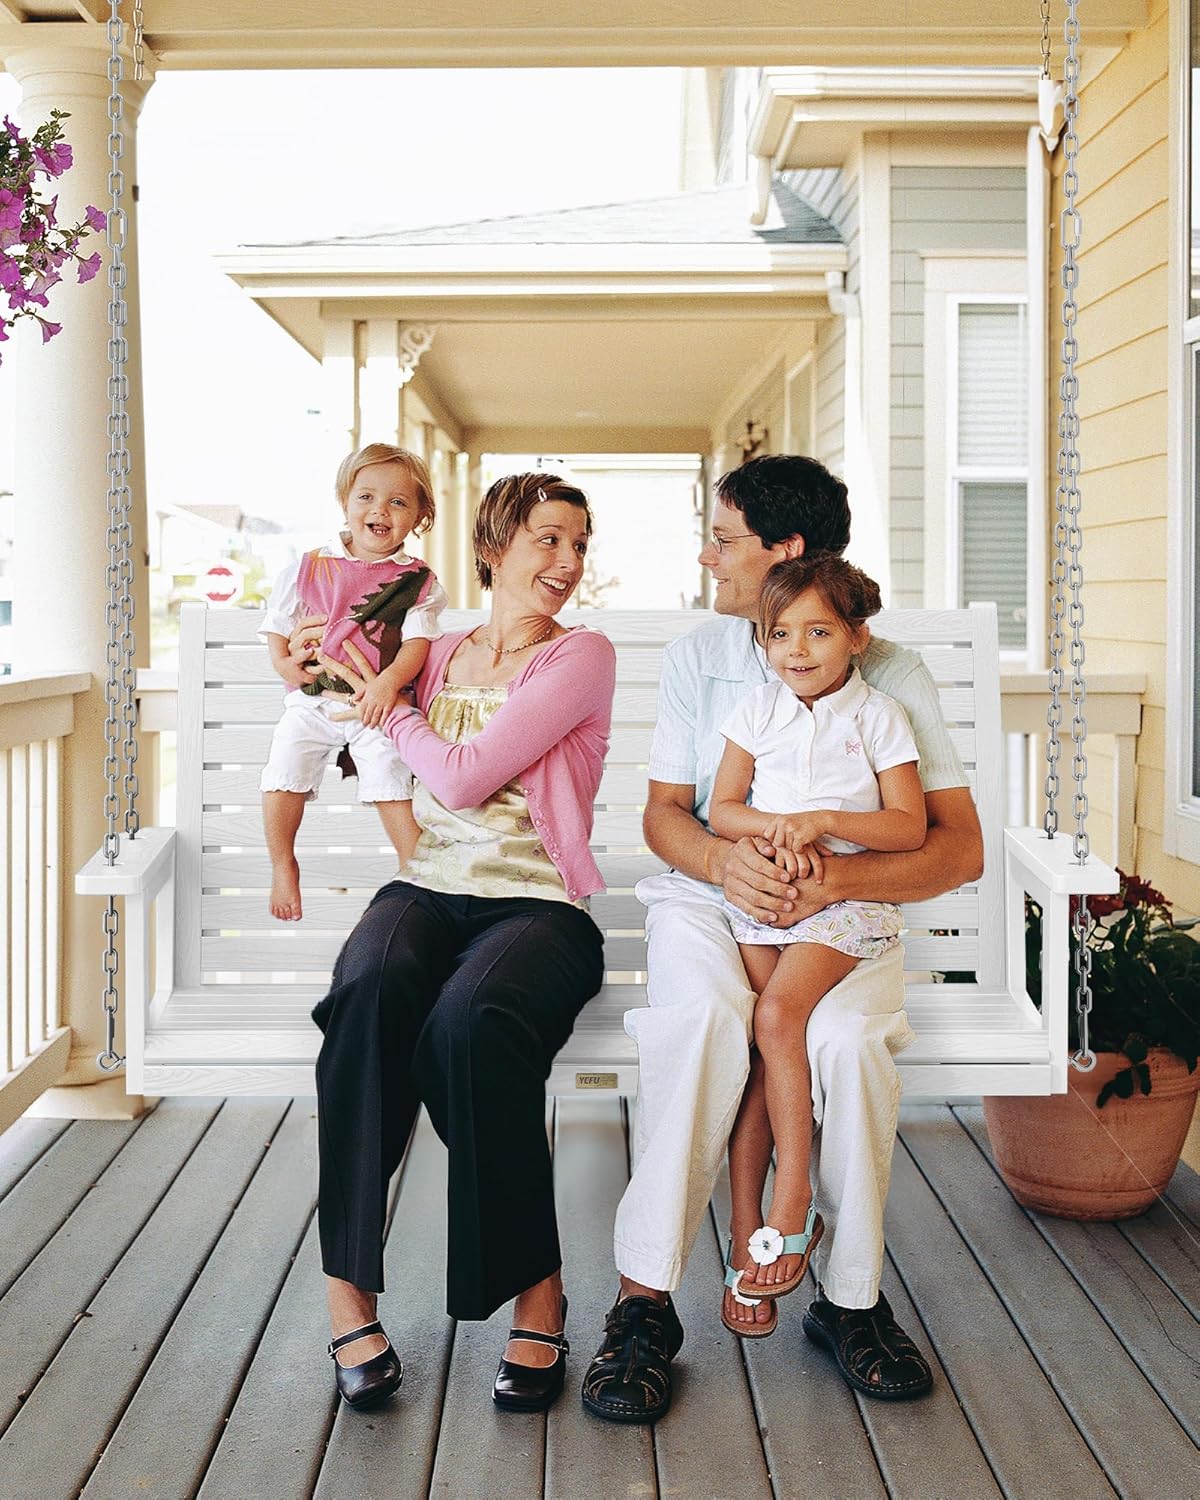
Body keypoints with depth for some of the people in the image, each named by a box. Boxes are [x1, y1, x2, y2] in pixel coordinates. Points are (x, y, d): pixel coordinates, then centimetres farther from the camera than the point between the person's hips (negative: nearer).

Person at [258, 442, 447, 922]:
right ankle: (283, 867, 11)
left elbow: (418, 640, -8)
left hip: (376, 705, -2)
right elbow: (277, 624, 13)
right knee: (282, 777, -10)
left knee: (392, 782, -14)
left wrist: (388, 682, -25)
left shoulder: (417, 581, 2)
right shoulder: (307, 570, 7)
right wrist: (282, 661, -7)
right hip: (310, 701, 2)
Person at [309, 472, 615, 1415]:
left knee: (473, 1022, -38)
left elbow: (464, 777, -7)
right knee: (372, 989, -35)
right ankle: (349, 1288, -28)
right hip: (426, 891, 3)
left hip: (538, 905, -3)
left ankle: (537, 1293, -21)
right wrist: (331, 668, 17)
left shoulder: (582, 656, 3)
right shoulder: (440, 655, 18)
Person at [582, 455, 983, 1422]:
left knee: (849, 1036, -35)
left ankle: (852, 1297, -14)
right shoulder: (697, 657, 7)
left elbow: (960, 849, -6)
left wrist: (835, 877, -23)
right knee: (702, 1012, -34)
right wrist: (724, 859, -17)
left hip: (842, 917, -1)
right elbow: (665, 811, 8)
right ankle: (645, 1299, -28)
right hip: (710, 898, 1)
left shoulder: (892, 678, -1)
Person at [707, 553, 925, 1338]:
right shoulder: (760, 708, 9)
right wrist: (776, 826, -15)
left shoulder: (879, 715, 1)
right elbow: (722, 809, 6)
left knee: (777, 1014, -27)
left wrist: (825, 820, -17)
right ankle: (746, 1236, -5)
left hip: (846, 898, -3)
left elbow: (910, 826, -4)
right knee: (753, 1052, -10)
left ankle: (792, 1204, -16)